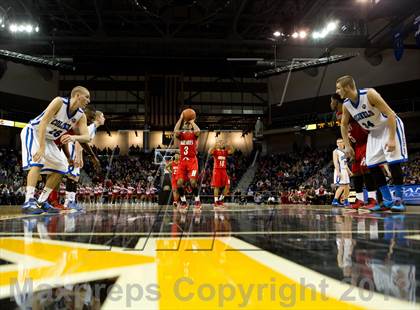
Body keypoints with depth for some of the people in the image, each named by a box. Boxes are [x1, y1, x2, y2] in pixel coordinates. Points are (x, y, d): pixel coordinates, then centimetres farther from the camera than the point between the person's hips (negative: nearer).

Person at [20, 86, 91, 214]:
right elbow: (43, 122, -33)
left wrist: (73, 137, -40)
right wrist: (41, 147, -41)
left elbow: (86, 137, -17)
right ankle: (28, 202, -30)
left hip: (48, 138, 8)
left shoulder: (81, 115, -8)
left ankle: (41, 202, 6)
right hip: (33, 131, -8)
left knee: (61, 168, 1)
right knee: (37, 162, -27)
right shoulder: (59, 102, -26)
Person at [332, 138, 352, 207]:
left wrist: (348, 170, 19)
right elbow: (335, 162, -17)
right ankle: (334, 201, -15)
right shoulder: (336, 151, -8)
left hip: (345, 171, 9)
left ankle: (346, 202, 21)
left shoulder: (343, 151, 18)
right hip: (340, 171, -9)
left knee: (347, 187, 11)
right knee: (342, 186, -16)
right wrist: (338, 172, -26)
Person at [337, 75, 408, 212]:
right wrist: (347, 145, 4)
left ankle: (399, 199, -7)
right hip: (374, 131, 7)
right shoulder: (346, 105, -8)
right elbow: (344, 125, 9)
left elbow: (390, 114, -26)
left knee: (393, 161, -17)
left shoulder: (369, 94, -28)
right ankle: (387, 201, 5)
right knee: (372, 165, -1)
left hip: (390, 126, -7)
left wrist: (391, 138, -31)